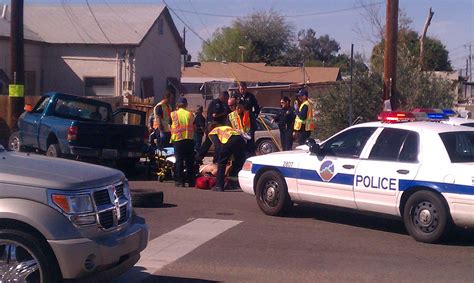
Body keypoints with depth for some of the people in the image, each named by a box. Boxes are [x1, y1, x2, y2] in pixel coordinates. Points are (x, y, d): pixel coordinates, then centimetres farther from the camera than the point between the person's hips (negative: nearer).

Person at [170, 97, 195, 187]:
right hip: (189, 139, 2)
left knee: (179, 160, 2)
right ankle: (191, 181, 10)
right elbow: (193, 127, 11)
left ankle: (180, 181, -1)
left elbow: (171, 127, 5)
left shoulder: (173, 114, 1)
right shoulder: (190, 114, 7)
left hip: (178, 140, -2)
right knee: (189, 160, 8)